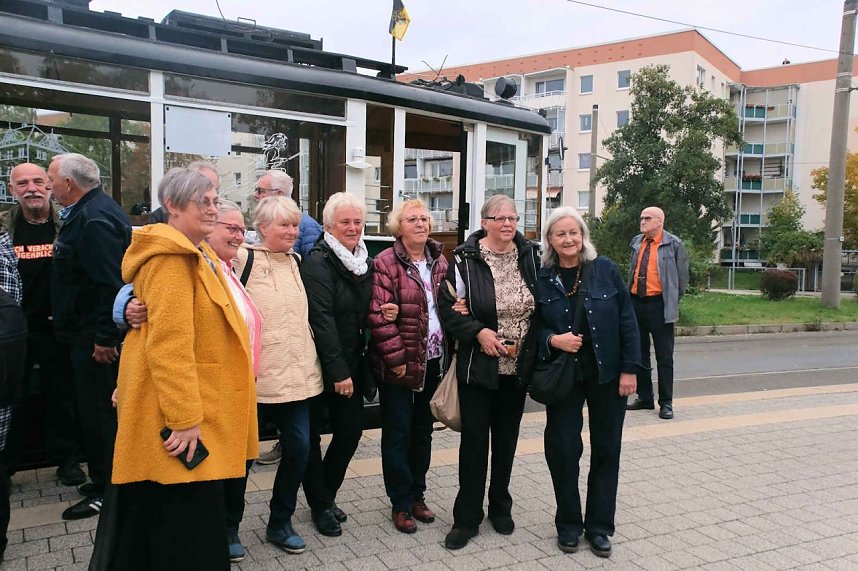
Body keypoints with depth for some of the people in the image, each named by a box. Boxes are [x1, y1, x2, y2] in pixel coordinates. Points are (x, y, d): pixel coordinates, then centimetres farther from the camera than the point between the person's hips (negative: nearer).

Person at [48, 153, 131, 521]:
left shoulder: (94, 220, -20)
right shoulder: (87, 213, 14)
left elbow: (112, 283, -27)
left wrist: (104, 337, -24)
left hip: (95, 338, -11)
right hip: (91, 332, 11)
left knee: (98, 412, 1)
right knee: (96, 411, 18)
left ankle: (105, 491, 14)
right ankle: (104, 480, 32)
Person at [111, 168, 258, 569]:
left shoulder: (196, 255, 15)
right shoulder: (171, 258, -17)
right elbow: (168, 345, -24)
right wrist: (185, 419, -24)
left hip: (198, 412, 10)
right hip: (181, 423, -10)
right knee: (184, 533, 0)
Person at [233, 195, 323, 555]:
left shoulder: (297, 262, 13)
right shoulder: (244, 259, -7)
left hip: (297, 373, 6)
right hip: (255, 375, -5)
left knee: (299, 446, 5)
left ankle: (280, 523, 25)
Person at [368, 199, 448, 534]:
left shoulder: (438, 262, 9)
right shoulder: (386, 263, -12)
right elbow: (378, 316, -17)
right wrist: (396, 358, -17)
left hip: (433, 360, 6)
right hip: (399, 364, -6)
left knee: (423, 430, 17)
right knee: (398, 433, 6)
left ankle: (417, 494, 32)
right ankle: (400, 504, 19)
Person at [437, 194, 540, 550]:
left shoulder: (530, 256, 3)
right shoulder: (465, 259, -9)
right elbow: (448, 308, -7)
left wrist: (532, 343, 0)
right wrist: (478, 332, -19)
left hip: (518, 367, 4)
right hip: (478, 367, -3)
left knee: (506, 439, 16)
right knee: (474, 439, 3)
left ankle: (500, 507, 35)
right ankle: (466, 518, 18)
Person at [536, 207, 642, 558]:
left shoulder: (605, 270, -5)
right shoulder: (541, 279, -3)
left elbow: (627, 321, -3)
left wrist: (630, 369, -7)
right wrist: (552, 340, -17)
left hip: (607, 374, 0)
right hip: (562, 376, 0)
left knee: (606, 449, 9)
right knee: (563, 449, 3)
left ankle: (599, 526, 25)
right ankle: (568, 524, 24)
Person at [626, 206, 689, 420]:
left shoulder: (673, 244, -6)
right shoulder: (636, 242, 10)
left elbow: (682, 276, -1)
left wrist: (672, 301, 2)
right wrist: (631, 292, 14)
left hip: (659, 305, -6)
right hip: (636, 302, 6)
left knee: (664, 356, 0)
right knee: (639, 353, 12)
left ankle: (666, 403, 8)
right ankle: (644, 398, 24)